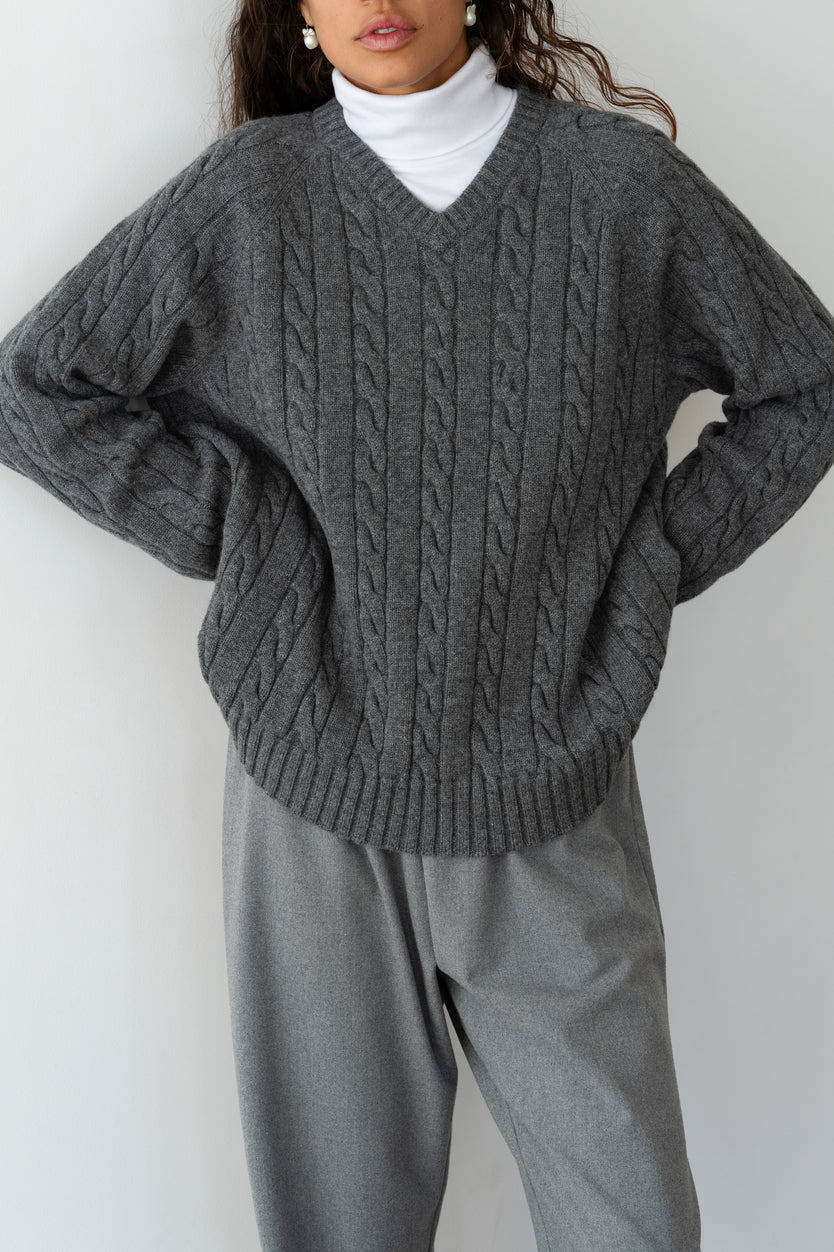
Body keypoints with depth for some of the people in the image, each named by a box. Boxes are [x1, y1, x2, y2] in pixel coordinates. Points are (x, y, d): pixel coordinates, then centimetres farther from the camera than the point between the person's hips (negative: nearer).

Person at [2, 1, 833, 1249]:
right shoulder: (246, 195, -1)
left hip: (555, 815, 1)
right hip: (319, 810, 0)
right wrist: (234, 529, -5)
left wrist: (655, 562, 0)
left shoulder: (623, 179, -1)